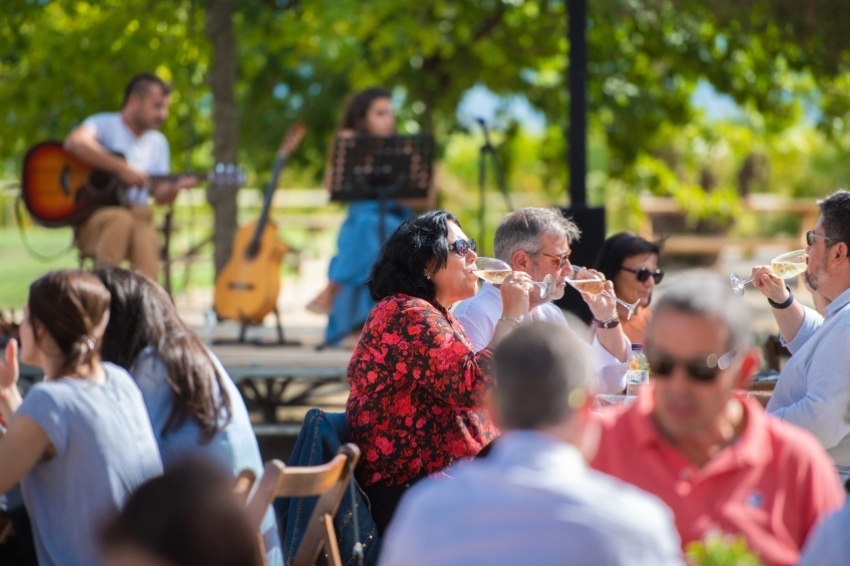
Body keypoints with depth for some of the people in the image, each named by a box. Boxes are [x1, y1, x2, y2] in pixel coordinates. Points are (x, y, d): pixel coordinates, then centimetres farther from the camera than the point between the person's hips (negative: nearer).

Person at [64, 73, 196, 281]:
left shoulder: (158, 143, 17)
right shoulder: (105, 124, -1)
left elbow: (159, 195, 13)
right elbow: (75, 142, -23)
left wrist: (175, 187, -11)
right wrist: (121, 168, -25)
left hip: (135, 218, 4)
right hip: (92, 222, -4)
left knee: (146, 234, -31)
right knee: (122, 219, -37)